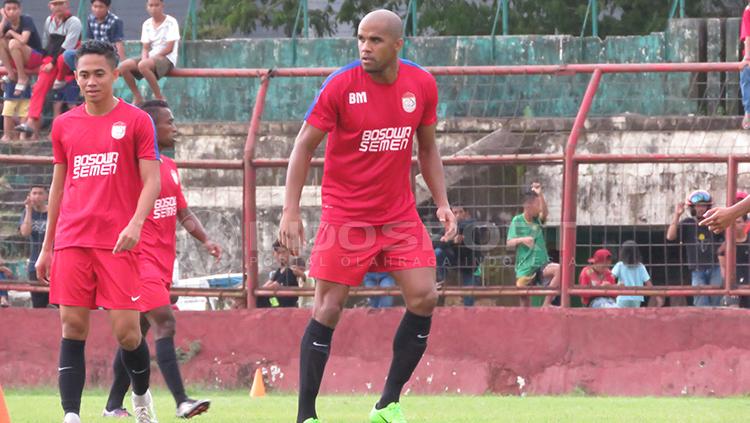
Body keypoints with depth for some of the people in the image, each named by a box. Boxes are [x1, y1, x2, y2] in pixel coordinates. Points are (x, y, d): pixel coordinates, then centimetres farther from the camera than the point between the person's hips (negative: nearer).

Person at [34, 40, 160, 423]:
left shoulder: (136, 121, 1)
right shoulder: (64, 125, 12)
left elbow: (152, 180, -2)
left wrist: (135, 224, -19)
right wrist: (46, 247, 17)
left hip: (117, 243, -3)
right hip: (71, 241, 3)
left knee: (126, 330, -5)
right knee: (72, 327, -3)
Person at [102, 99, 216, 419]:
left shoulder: (170, 168, 16)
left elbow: (183, 213, 20)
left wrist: (205, 240, 6)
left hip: (163, 262, 9)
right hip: (141, 258, -9)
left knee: (138, 332, 11)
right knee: (164, 322, -18)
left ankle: (114, 405, 17)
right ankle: (181, 402, -25)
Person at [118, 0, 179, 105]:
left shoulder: (171, 22, -7)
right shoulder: (147, 24, 11)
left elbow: (169, 48, -12)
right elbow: (145, 48, 9)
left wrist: (154, 57, -16)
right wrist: (144, 58, -13)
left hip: (167, 59, -6)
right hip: (151, 58, 6)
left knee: (143, 65, -36)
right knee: (124, 66, -16)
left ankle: (159, 97, -22)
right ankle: (137, 97, -2)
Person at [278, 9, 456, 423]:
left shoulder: (422, 85, -2)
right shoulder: (341, 85, -14)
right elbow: (304, 145, -8)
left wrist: (442, 203, 2)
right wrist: (290, 211, -15)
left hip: (399, 214, 4)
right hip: (344, 214, -4)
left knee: (424, 298, -6)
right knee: (328, 308, -6)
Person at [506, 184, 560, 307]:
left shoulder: (538, 220, 7)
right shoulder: (517, 221, -1)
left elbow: (545, 213, -16)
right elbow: (509, 243, -7)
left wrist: (540, 194, -27)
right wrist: (522, 240, -27)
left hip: (542, 265, 2)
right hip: (525, 268, -2)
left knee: (559, 269, -28)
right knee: (524, 301, -6)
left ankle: (546, 304, -23)